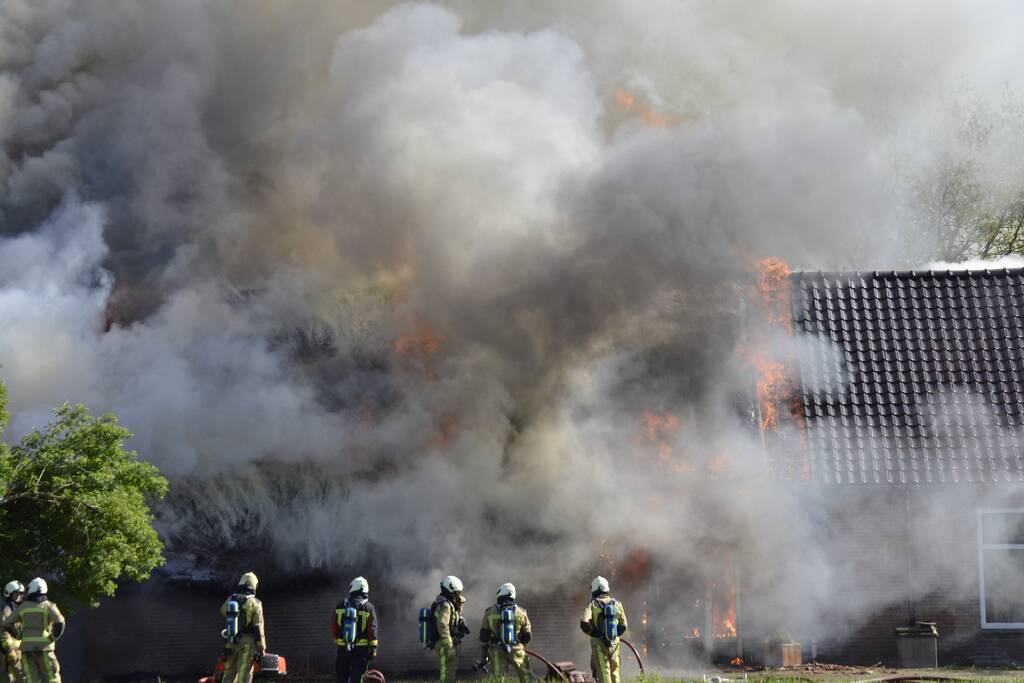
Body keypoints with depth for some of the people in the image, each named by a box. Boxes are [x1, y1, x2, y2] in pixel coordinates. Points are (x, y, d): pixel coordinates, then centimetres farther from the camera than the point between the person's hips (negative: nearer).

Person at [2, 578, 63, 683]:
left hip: (27, 647, 2)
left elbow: (6, 623, 12)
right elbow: (59, 622, -19)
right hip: (43, 647, -2)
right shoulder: (48, 606, -1)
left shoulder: (23, 606, 8)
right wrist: (54, 637, -5)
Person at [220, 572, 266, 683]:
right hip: (247, 643, -4)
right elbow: (258, 627, -11)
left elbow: (223, 612, 25)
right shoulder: (255, 603, -9)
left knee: (229, 672, 14)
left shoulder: (230, 600, 3)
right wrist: (261, 648, -6)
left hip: (232, 641, 4)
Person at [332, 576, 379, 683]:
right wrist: (373, 648, -6)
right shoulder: (368, 607, -5)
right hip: (361, 649, -2)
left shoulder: (341, 605, 3)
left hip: (343, 647, 2)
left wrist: (337, 640, 20)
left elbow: (334, 626, 6)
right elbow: (373, 629, -9)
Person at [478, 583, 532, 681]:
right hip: (516, 650, 0)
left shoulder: (490, 612, 3)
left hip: (497, 651, 0)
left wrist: (483, 656, 12)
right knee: (526, 677, 5)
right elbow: (527, 635, 10)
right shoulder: (520, 612, 4)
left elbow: (483, 636, 4)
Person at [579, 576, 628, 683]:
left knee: (603, 673, -2)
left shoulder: (592, 604, -6)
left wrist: (591, 632, -1)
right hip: (614, 642, 3)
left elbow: (584, 623, -18)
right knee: (614, 672, 16)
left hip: (598, 643, -3)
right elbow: (623, 625, 5)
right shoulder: (617, 604, 4)